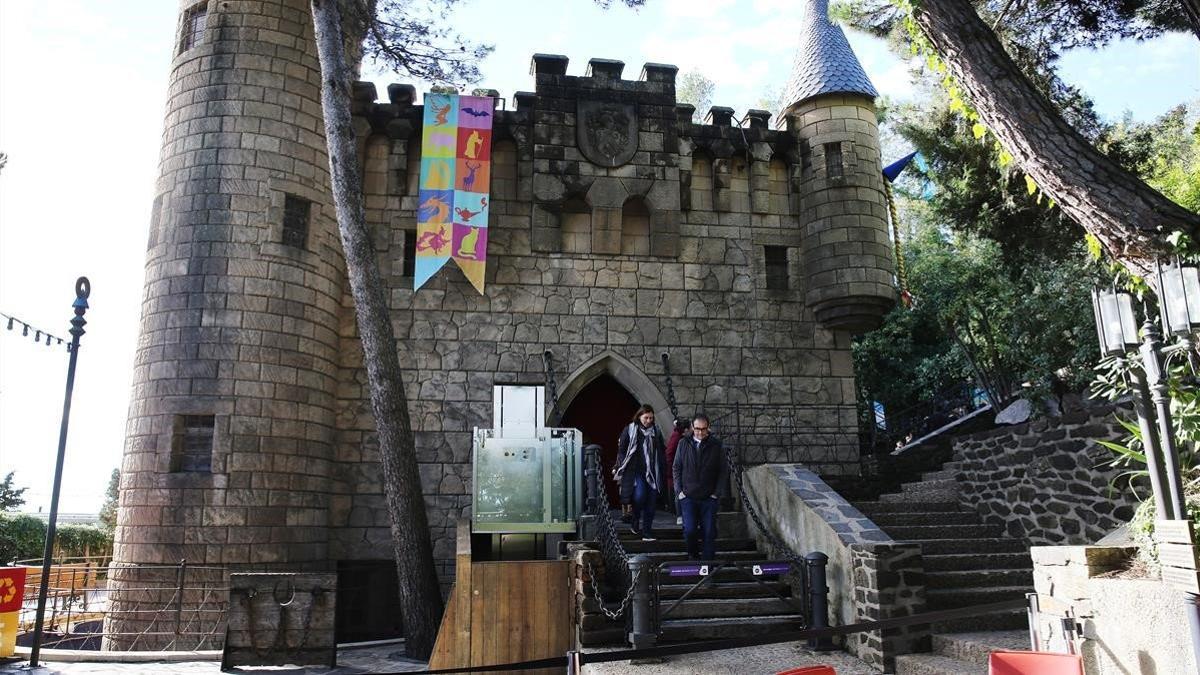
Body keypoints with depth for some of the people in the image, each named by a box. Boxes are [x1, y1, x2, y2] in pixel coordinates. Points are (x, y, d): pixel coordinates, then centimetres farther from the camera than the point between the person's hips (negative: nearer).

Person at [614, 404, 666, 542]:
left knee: (651, 502, 0)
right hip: (635, 472, -3)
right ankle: (635, 523, 2)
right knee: (639, 495, -23)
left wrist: (663, 473, 9)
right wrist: (621, 469, -4)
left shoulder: (656, 432, 12)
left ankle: (647, 533, 10)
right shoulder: (629, 431, 3)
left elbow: (662, 453, 16)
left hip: (652, 473, 3)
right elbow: (621, 451, 4)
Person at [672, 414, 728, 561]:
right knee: (690, 530, -6)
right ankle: (693, 556, 18)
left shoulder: (716, 445, 0)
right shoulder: (683, 444, 3)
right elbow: (676, 468, 9)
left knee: (709, 532, 0)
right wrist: (679, 490, 2)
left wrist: (717, 492, -3)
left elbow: (723, 470, 3)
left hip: (709, 498, 0)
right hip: (688, 496, 0)